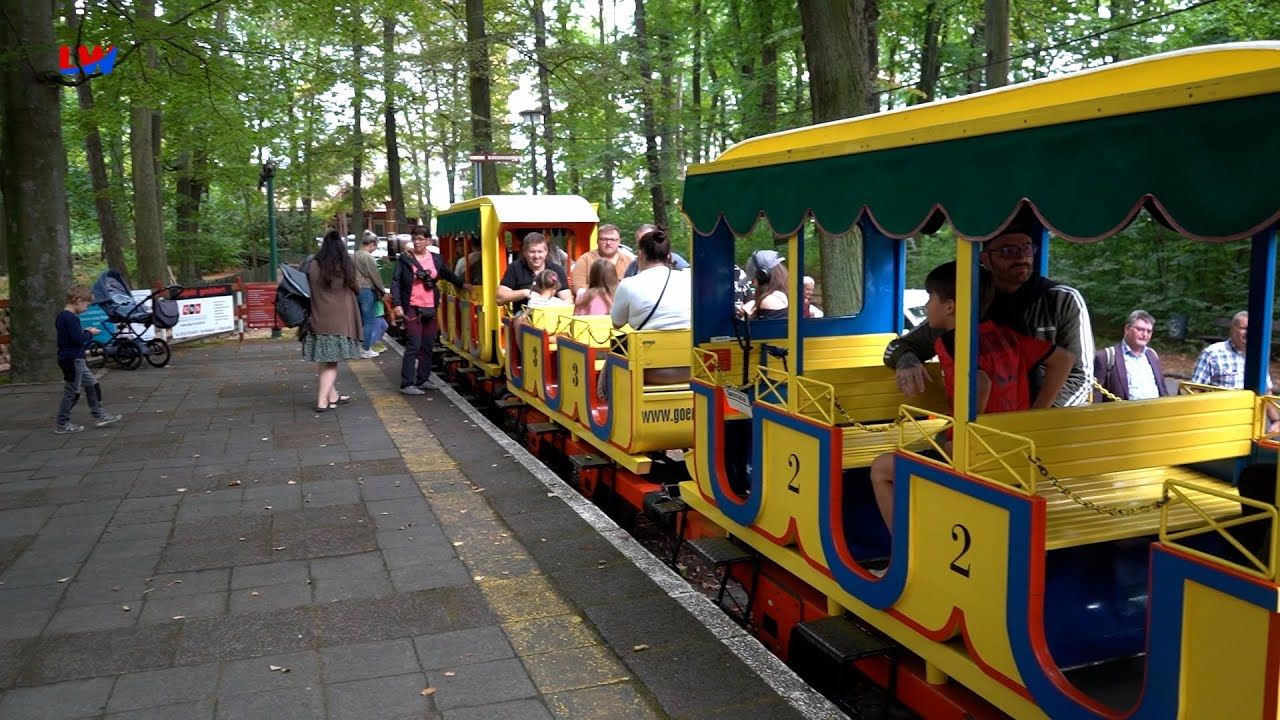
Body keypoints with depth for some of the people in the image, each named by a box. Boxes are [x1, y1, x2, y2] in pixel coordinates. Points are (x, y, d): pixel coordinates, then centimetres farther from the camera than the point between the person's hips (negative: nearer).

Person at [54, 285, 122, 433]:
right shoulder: (71, 318, -21)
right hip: (72, 360, -11)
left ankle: (99, 415, 21)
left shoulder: (62, 316, 11)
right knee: (72, 392, 0)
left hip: (75, 360, 11)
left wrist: (84, 331, 8)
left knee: (92, 385, 16)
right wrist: (90, 333, -9)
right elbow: (77, 339, -25)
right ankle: (62, 424, 8)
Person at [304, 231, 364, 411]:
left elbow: (309, 290, 4)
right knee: (331, 362, 2)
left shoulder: (313, 266, -4)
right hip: (340, 320, -2)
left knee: (324, 361, 13)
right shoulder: (345, 266, -6)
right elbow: (356, 290, 5)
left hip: (319, 320, 2)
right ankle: (322, 401, -5)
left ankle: (333, 396, 23)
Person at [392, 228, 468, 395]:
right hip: (412, 308, -5)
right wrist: (397, 304, -16)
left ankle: (423, 380, 21)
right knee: (413, 346, -9)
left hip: (430, 309, 5)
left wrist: (462, 284, 26)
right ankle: (407, 384, -6)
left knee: (428, 346, 9)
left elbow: (448, 274, 26)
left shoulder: (436, 259, 8)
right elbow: (396, 281, -6)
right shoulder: (404, 259, -3)